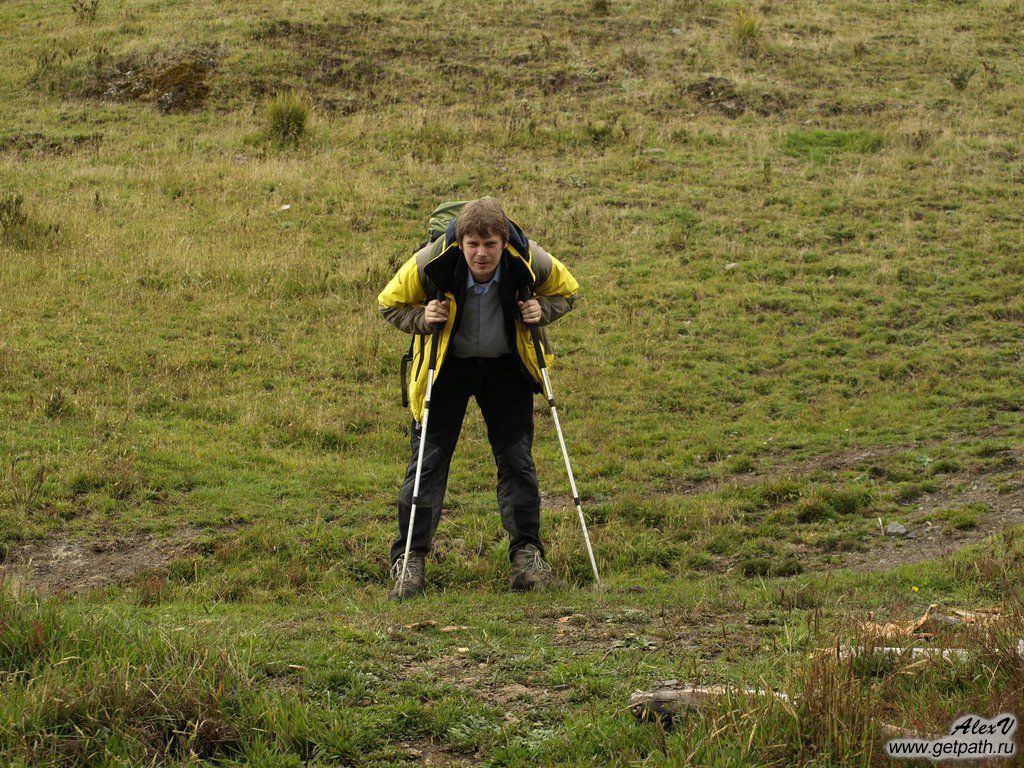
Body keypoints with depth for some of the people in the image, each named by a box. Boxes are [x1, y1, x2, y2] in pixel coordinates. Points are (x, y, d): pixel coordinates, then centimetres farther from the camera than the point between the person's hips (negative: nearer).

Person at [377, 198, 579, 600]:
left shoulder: (530, 261, -24)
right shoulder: (431, 262, -27)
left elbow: (566, 291, -1)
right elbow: (390, 303, -9)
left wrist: (541, 310, -21)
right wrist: (422, 318, -27)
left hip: (506, 368, 1)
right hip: (446, 366, -1)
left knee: (517, 458, 1)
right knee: (429, 458, -4)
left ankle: (527, 553, 12)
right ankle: (408, 561, 2)